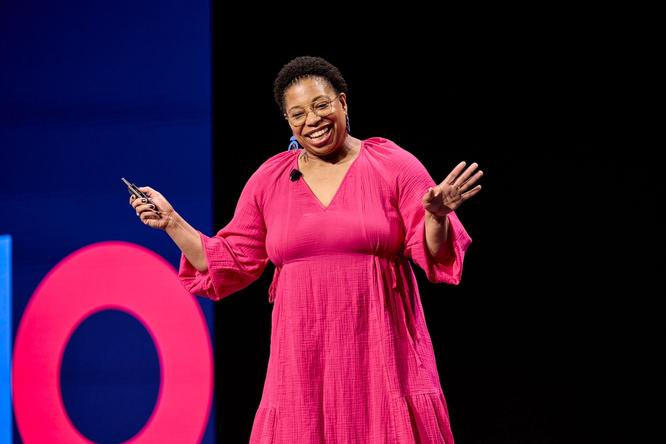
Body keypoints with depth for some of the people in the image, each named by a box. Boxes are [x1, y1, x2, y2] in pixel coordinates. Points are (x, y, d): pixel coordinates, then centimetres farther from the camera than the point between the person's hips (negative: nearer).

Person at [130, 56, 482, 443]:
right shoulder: (268, 180, 9)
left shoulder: (395, 166, 1)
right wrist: (172, 222, 8)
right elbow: (231, 263, 14)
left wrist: (436, 216, -23)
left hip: (382, 354, -2)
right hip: (304, 360, 2)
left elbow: (433, 253, -3)